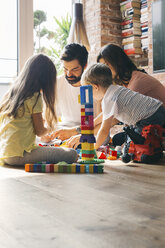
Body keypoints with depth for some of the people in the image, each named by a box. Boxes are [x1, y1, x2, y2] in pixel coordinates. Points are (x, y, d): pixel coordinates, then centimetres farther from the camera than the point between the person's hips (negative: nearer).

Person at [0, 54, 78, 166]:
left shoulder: (10, 93, 11)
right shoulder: (34, 97, -11)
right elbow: (40, 131, -7)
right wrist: (49, 127, 16)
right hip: (19, 155, -8)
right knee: (72, 154, -10)